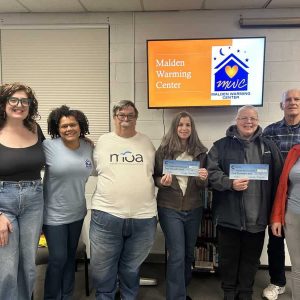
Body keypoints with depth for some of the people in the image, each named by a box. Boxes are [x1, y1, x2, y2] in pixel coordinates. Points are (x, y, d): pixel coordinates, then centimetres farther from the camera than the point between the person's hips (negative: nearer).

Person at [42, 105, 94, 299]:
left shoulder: (89, 147, -2)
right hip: (54, 213, -5)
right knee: (58, 258, 4)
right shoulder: (48, 146, -16)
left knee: (71, 256, 19)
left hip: (78, 212, 5)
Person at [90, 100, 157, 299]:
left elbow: (155, 172, 17)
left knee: (131, 269, 18)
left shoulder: (147, 142, 7)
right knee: (102, 271, 12)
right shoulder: (103, 141, 4)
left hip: (143, 217, 1)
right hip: (107, 215, 0)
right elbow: (92, 170, 14)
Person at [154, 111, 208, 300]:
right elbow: (155, 178, 2)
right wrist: (162, 182, -20)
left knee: (189, 253, 17)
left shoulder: (200, 152, 1)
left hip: (194, 209, 3)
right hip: (170, 208, -3)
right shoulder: (164, 150, -4)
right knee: (177, 255, -4)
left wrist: (203, 178, -19)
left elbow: (205, 185, 4)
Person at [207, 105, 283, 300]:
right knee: (228, 258, 13)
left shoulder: (269, 147, 7)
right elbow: (212, 172, -7)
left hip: (257, 217, 2)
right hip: (229, 216, -1)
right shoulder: (221, 146, 0)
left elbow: (279, 178, 7)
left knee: (251, 259, 16)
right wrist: (230, 183, -23)